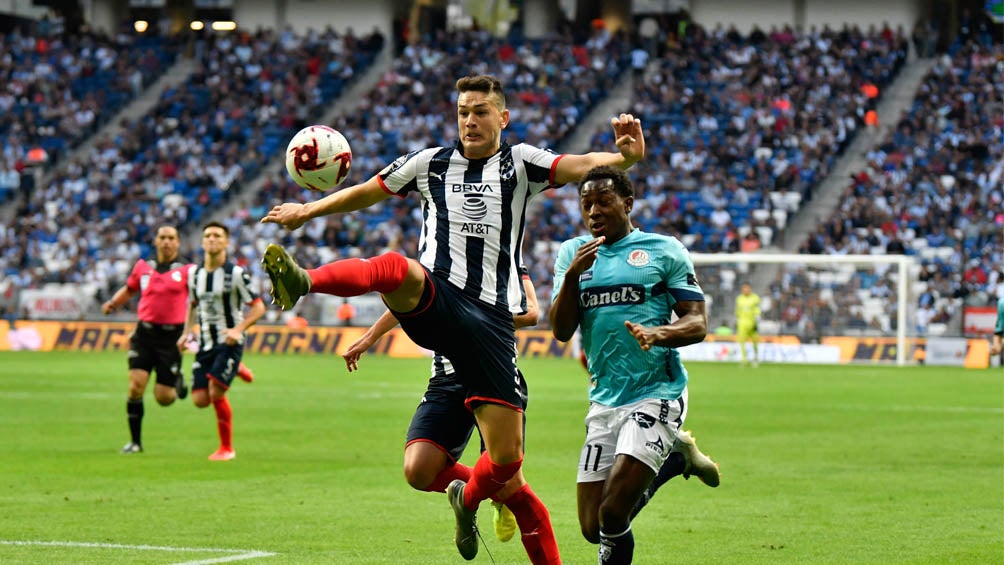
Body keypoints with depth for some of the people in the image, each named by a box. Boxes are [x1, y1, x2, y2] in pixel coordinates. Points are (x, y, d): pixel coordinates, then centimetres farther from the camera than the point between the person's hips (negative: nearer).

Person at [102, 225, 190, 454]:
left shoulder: (186, 271, -2)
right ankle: (135, 441, 0)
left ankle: (178, 382, 36)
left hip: (171, 336, -2)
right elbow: (129, 289, 24)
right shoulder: (143, 267, 8)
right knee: (136, 385, -11)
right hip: (145, 333, 2)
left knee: (164, 398, -2)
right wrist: (113, 303, 6)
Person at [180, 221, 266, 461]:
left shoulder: (236, 273, -9)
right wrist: (186, 332, 10)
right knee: (200, 400, -3)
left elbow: (258, 306, -7)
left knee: (216, 392, -19)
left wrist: (238, 329, -21)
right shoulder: (195, 273, 8)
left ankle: (227, 448, 0)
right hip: (205, 343, 5)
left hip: (229, 343, -5)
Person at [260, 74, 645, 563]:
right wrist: (308, 211, 36)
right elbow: (367, 192, 32)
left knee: (506, 457, -2)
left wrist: (624, 156, -28)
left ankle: (468, 500, 29)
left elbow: (580, 165, -7)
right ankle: (303, 282, -60)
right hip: (432, 299, 0)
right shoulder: (430, 163, 17)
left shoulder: (519, 163, 10)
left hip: (490, 317, 0)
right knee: (395, 267, -39)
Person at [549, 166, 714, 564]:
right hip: (605, 401, 5)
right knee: (593, 528, 4)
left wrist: (659, 334, -23)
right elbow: (561, 331, 2)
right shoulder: (572, 253, 10)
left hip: (657, 394, -5)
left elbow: (697, 323, -2)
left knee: (613, 513, -17)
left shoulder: (664, 250, 0)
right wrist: (572, 275, -13)